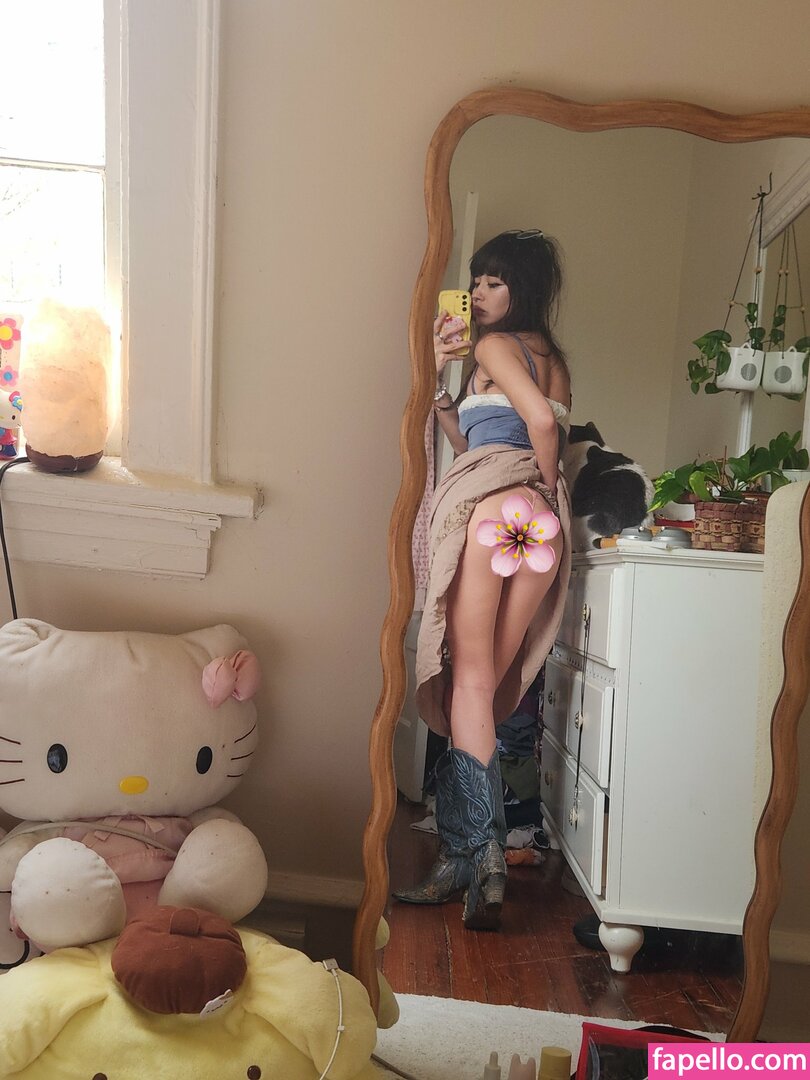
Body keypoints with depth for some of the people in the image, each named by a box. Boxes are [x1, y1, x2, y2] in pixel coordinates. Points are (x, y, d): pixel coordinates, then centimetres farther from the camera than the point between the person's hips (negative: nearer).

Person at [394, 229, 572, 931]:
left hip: (488, 505, -7)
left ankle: (481, 851, -10)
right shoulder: (553, 358, 28)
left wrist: (544, 481, 1)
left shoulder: (495, 344, 4)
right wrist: (438, 379, 18)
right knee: (488, 691, 8)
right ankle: (462, 858, 13)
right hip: (543, 522, 7)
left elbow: (541, 422, -14)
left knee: (469, 682, -6)